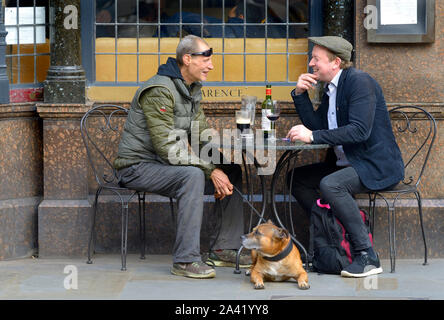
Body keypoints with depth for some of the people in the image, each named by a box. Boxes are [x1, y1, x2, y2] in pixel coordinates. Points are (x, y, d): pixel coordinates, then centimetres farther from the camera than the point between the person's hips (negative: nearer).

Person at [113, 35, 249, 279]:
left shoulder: (192, 90, 10)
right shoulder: (159, 91, -21)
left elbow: (201, 137, 11)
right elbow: (167, 148, -26)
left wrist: (217, 171, -9)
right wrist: (210, 170, -26)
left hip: (165, 165, 9)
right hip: (139, 166, -9)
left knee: (232, 172, 1)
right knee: (192, 175, -35)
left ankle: (225, 249, 5)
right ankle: (186, 260, -33)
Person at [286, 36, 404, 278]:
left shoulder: (359, 82, -16)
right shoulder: (331, 88, 13)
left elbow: (360, 130, -27)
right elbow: (317, 126, 14)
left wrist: (313, 136, -27)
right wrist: (300, 94, 2)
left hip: (377, 167, -10)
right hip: (347, 163, 10)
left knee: (330, 184, -32)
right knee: (296, 178, 6)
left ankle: (367, 256, -26)